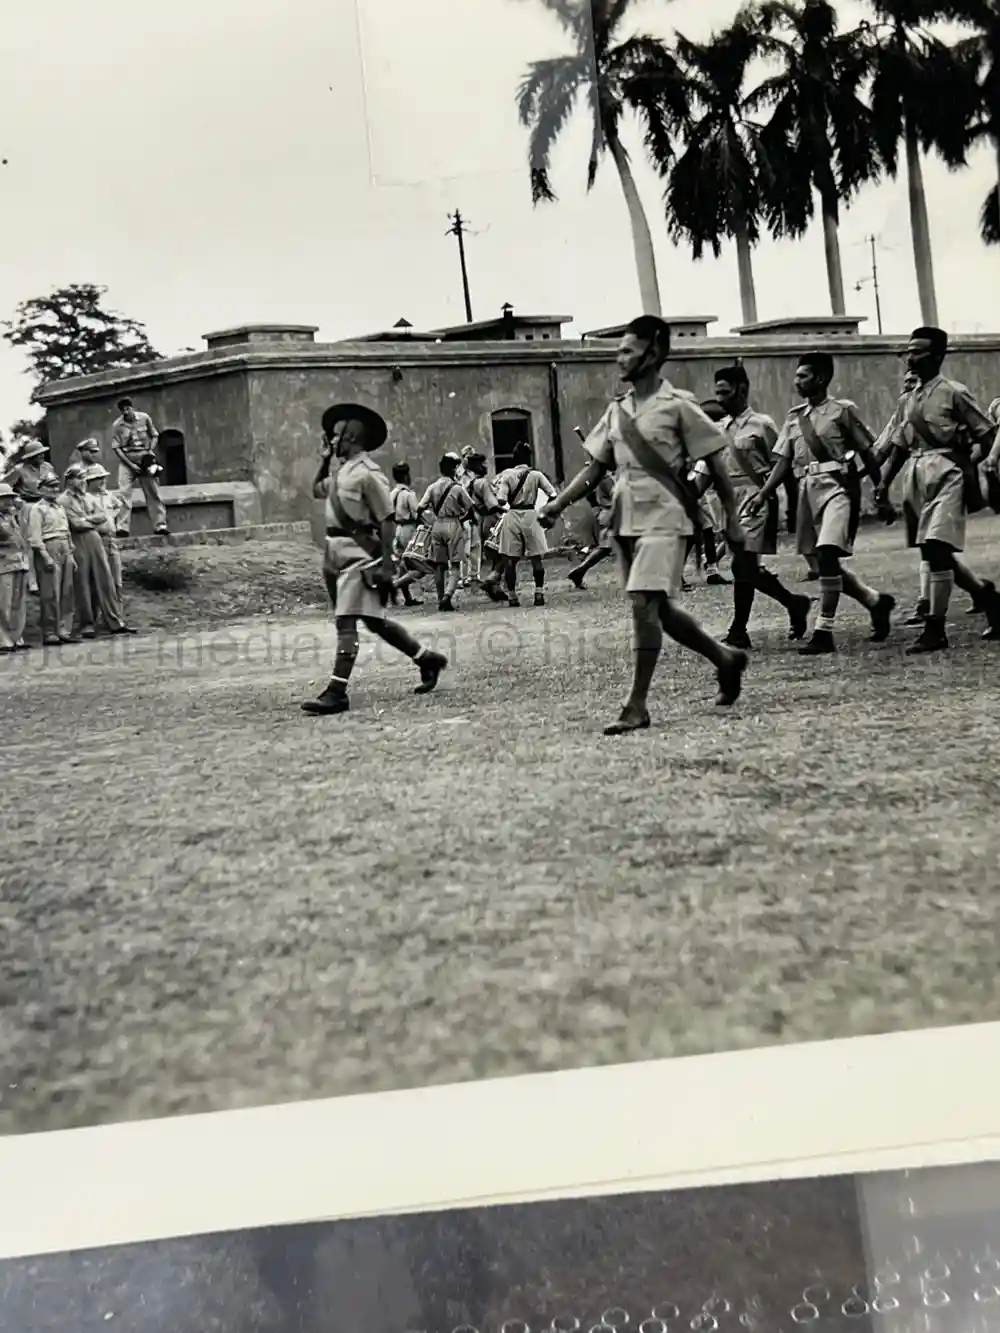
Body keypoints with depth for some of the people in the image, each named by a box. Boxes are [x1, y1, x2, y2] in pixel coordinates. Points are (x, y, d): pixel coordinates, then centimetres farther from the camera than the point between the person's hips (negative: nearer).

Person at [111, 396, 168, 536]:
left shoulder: (145, 418, -1)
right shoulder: (117, 425, -5)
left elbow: (154, 436, 10)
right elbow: (117, 448, -5)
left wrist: (151, 451, -7)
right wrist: (131, 465, -13)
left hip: (145, 459, 2)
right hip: (126, 461, -1)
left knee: (153, 492, 2)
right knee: (124, 493, -11)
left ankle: (160, 525, 8)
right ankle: (123, 528, -14)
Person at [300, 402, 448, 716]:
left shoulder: (367, 473, -13)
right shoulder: (342, 470, 14)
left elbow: (387, 520, -15)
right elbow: (317, 490, 32)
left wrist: (386, 564, -19)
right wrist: (325, 458, 19)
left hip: (359, 555, -10)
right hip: (338, 554, 10)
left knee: (345, 622, -11)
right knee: (373, 620, 15)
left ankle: (337, 693, -10)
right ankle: (427, 658, 28)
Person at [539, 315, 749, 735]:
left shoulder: (678, 405, -7)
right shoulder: (617, 408, 11)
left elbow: (715, 463, -4)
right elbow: (596, 465, 14)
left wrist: (732, 519, -4)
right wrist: (559, 503, 1)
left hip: (663, 520, -7)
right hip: (626, 521, 7)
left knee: (643, 605, -16)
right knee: (660, 610, 13)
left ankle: (637, 707, -10)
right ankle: (726, 659, 35)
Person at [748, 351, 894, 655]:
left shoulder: (842, 410, -1)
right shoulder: (794, 417, 15)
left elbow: (867, 454, 2)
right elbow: (783, 462, 14)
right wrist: (763, 494, 3)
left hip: (837, 486, -7)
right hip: (808, 490, 7)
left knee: (827, 555, -20)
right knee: (824, 562, 8)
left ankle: (824, 631, -16)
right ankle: (876, 601, 30)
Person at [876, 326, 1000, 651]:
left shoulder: (954, 392, -3)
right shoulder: (908, 399, 16)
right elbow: (898, 447, 18)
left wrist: (970, 465, -13)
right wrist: (883, 483, 8)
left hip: (945, 472, -7)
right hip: (916, 476, 7)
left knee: (936, 549, -14)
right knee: (934, 552, 9)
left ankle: (935, 630, -11)